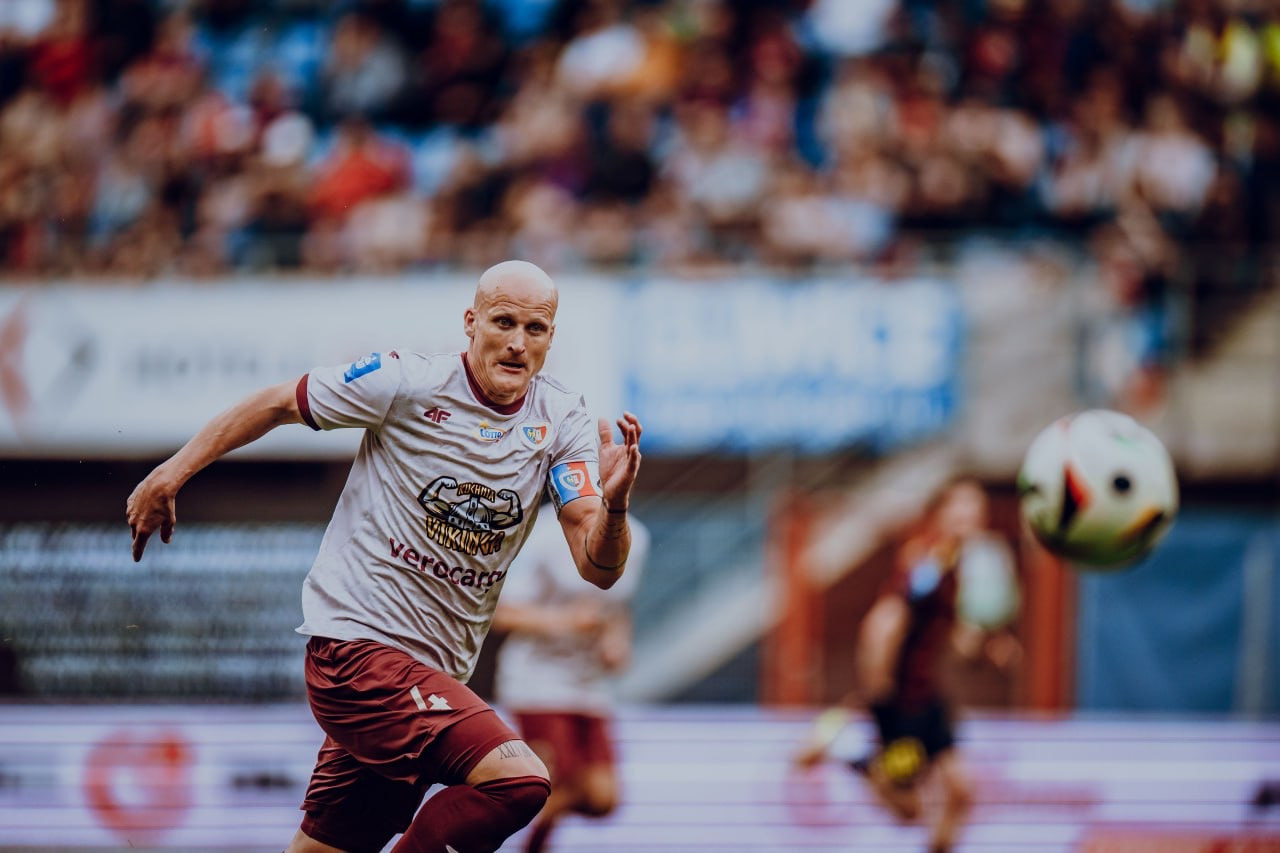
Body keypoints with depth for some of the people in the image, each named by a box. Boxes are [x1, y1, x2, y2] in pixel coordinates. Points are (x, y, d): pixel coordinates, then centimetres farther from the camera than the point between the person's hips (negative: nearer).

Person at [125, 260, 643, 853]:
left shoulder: (563, 422, 1)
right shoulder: (407, 382, -10)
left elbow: (598, 570, -7)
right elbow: (278, 404, 4)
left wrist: (613, 503, -28)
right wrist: (171, 474, 5)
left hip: (436, 674, 6)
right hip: (358, 643, -6)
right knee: (520, 780, -24)